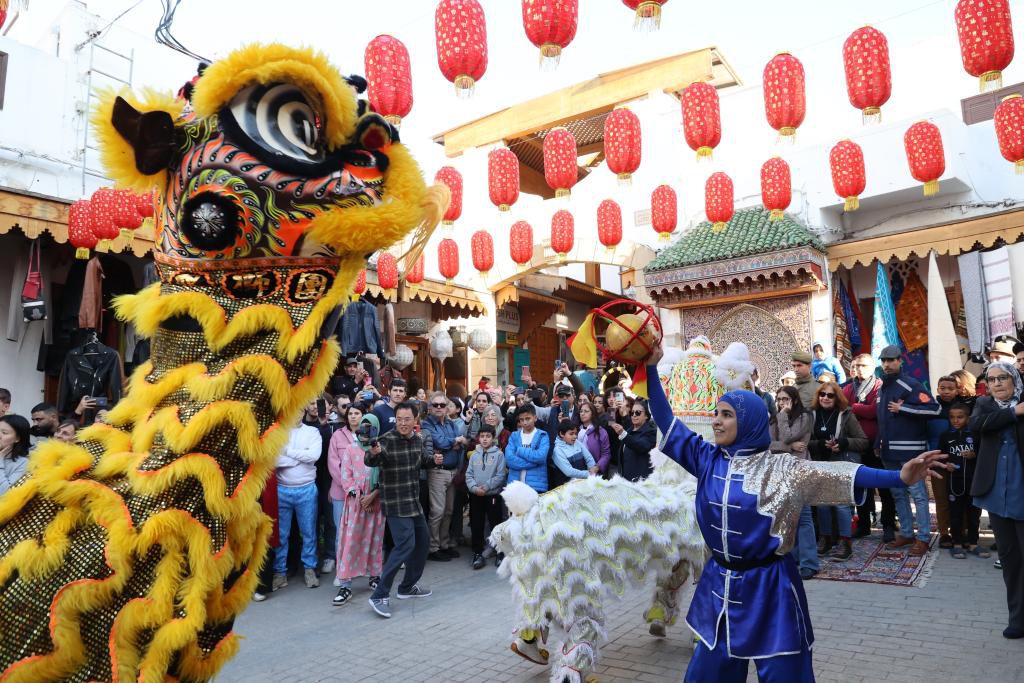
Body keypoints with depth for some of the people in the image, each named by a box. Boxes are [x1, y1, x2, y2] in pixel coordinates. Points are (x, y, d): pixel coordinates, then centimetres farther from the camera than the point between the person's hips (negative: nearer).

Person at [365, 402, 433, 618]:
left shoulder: (418, 440, 3)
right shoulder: (387, 440, -19)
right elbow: (370, 462, -34)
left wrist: (433, 460, 1)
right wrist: (372, 454, -56)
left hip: (414, 501, 8)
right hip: (395, 503, -8)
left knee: (423, 540, 16)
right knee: (405, 545, -16)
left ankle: (407, 587, 31)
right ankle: (380, 595, -7)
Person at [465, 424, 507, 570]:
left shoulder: (499, 454, -4)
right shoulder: (474, 455, 8)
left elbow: (500, 475, -10)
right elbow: (469, 474, 4)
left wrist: (486, 487, -15)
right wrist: (474, 487, -12)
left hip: (493, 494, -3)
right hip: (475, 496, 4)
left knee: (496, 524, 3)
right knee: (476, 525, 8)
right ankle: (478, 554, 20)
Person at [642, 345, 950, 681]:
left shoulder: (780, 468, -11)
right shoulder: (708, 459, -1)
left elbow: (835, 474, -21)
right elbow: (667, 423, 1)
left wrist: (899, 478, -33)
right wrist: (651, 369, -4)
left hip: (768, 587, -4)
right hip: (719, 582, 4)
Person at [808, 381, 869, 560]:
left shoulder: (846, 415, -4)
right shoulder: (813, 415, 4)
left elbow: (864, 442, -5)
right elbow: (807, 442, 4)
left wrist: (844, 442, -20)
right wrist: (820, 444, -15)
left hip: (843, 465, -4)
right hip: (821, 466, 4)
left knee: (841, 503, -10)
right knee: (822, 502, 5)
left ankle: (845, 542, 0)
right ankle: (826, 538, 19)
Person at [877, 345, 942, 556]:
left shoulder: (910, 384, -9)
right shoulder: (883, 387, 16)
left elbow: (933, 409, -19)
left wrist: (902, 408, -17)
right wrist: (879, 444, 18)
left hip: (909, 449, -8)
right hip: (889, 450, 8)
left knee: (917, 493, -3)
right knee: (898, 493, 13)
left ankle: (923, 537, 4)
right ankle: (906, 533, 23)